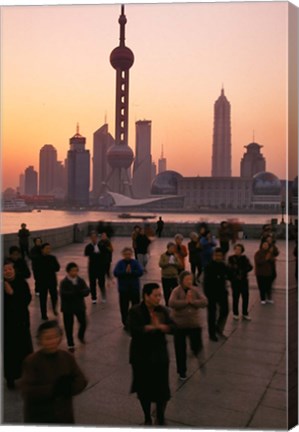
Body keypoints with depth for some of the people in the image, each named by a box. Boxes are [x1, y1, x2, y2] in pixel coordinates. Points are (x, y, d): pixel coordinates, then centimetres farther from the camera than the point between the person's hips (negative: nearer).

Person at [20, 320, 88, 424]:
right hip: (38, 418, -4)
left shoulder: (68, 357, -5)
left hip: (64, 416, 4)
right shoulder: (31, 361, -18)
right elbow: (27, 391, -24)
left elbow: (81, 380, -3)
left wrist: (69, 387, -23)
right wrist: (53, 389, -32)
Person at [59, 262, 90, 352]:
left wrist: (80, 292, -31)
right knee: (68, 327, 5)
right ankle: (71, 345, 21)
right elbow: (63, 294, -26)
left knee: (83, 323, 8)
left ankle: (81, 336, 40)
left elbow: (87, 291, -12)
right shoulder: (64, 282, -12)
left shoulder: (81, 280, -1)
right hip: (68, 308, -3)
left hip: (80, 306, 3)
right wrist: (75, 293, -31)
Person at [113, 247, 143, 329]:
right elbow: (115, 273, -14)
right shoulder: (120, 263, -2)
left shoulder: (135, 262, -1)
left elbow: (140, 272, -12)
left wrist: (131, 271, -22)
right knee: (124, 307, 5)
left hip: (135, 289, 0)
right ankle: (126, 323, 18)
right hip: (123, 289, 0)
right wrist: (125, 271, -23)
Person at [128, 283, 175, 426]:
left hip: (160, 355, 2)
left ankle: (161, 417, 27)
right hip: (141, 356, -2)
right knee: (144, 388, 12)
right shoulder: (135, 311, -12)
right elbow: (134, 331, -25)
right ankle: (147, 418, 35)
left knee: (161, 387, 3)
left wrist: (161, 326, -28)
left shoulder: (163, 310, -1)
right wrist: (151, 327, -30)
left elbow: (172, 327, -9)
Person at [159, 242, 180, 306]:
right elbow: (160, 264, -12)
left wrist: (174, 263, -17)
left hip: (174, 276, 1)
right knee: (166, 291, 5)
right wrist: (168, 263, -20)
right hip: (165, 276, -1)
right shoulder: (163, 255, -2)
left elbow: (179, 264, 0)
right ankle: (167, 303, 19)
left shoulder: (175, 256, 5)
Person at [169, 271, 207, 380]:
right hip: (179, 324, -2)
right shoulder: (176, 291, -14)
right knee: (180, 349, 9)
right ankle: (182, 371, 27)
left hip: (194, 323, 2)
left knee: (197, 345, 2)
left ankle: (196, 351, 40)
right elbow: (172, 303, -29)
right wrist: (186, 301, -24)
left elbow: (204, 302, -11)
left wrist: (193, 301, -23)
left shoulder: (195, 290, -3)